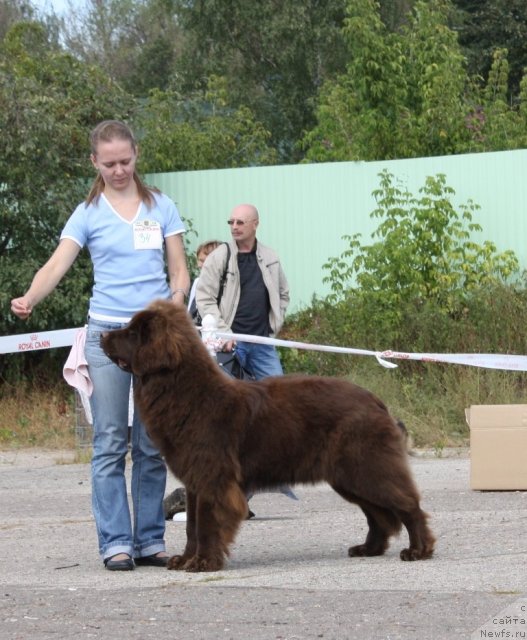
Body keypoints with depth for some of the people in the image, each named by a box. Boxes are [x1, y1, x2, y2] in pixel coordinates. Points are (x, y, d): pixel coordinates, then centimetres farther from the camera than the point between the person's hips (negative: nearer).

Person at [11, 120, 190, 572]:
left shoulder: (161, 207, 9)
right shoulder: (89, 214, 4)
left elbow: (179, 271, 8)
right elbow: (56, 266, -8)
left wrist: (175, 304, -13)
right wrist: (29, 299, -27)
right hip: (108, 332, -2)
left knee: (153, 445, 4)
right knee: (110, 444, -4)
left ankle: (150, 540, 9)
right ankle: (115, 543, -3)